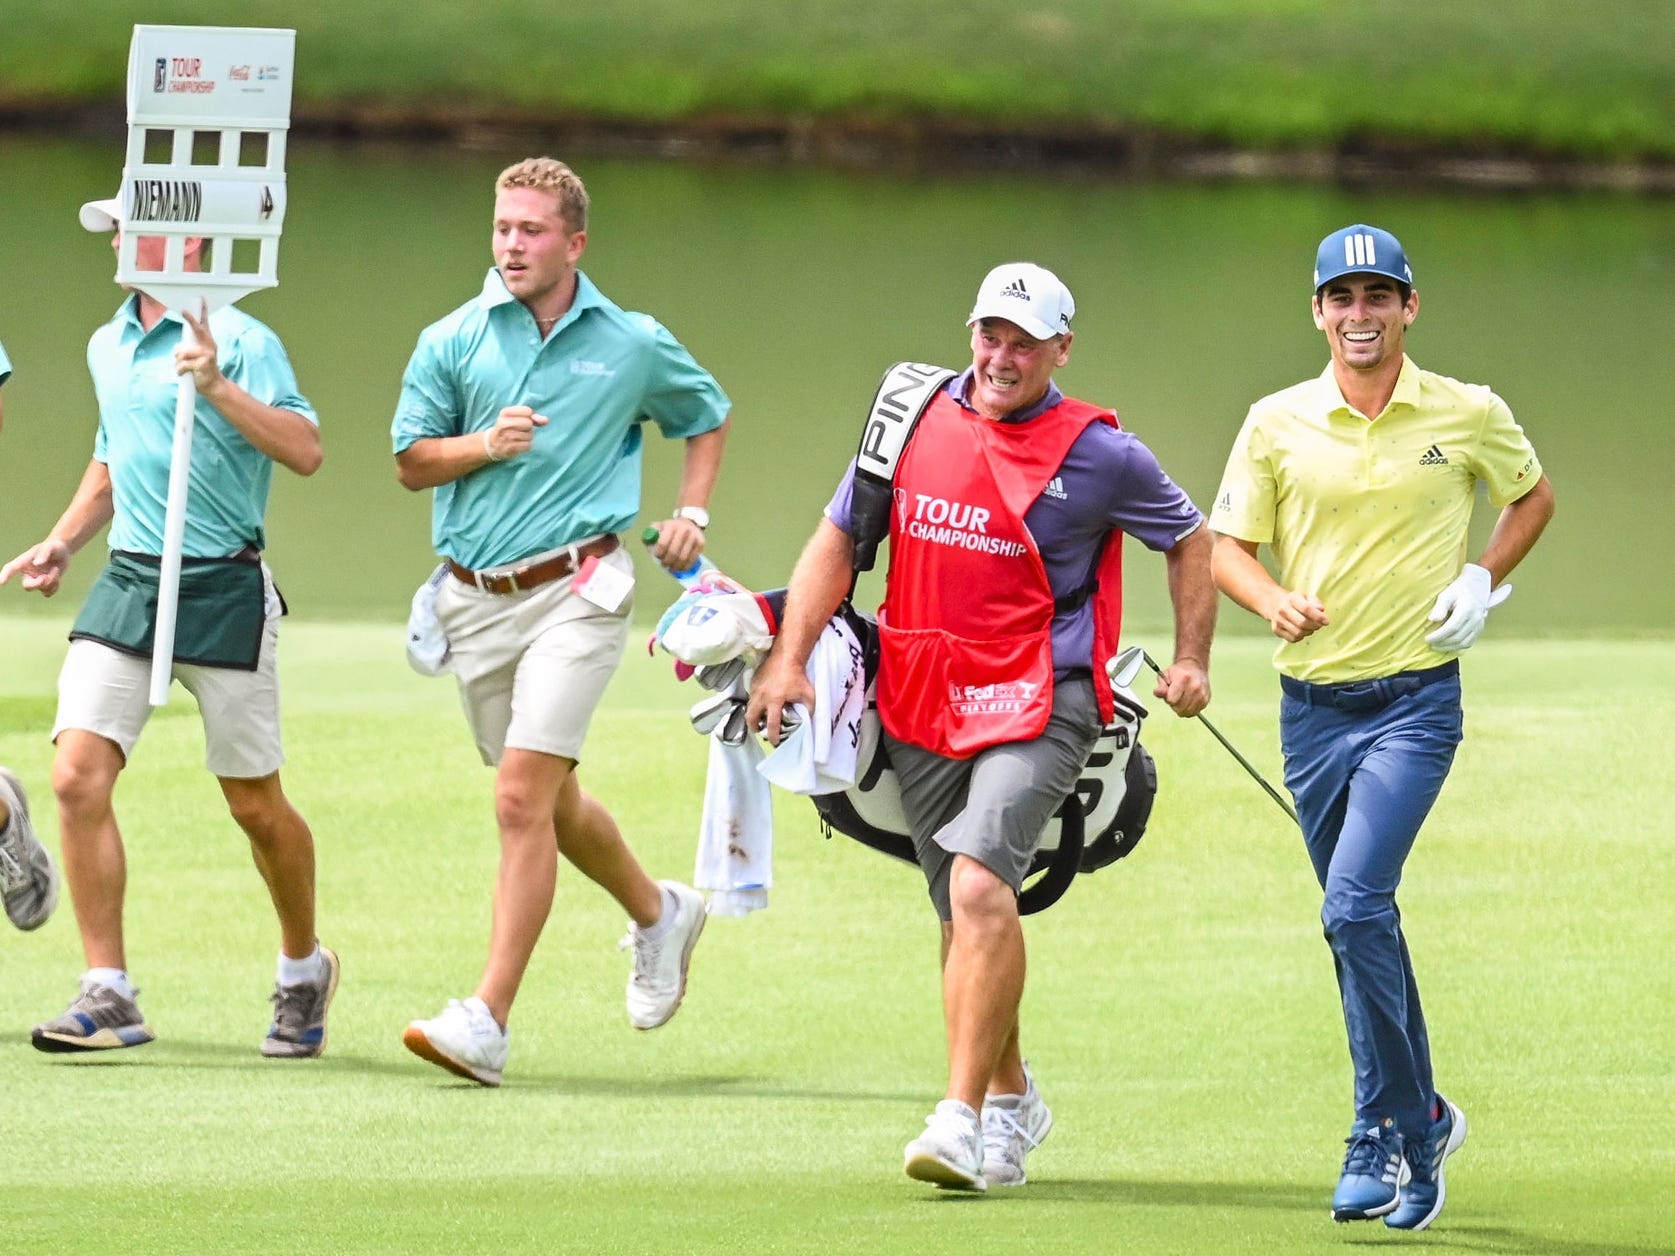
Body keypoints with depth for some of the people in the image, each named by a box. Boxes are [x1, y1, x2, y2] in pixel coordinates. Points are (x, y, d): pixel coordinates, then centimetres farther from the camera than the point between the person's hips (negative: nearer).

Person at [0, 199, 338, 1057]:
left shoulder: (238, 341, -8)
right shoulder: (107, 348, 14)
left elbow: (304, 451, -19)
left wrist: (220, 388, -26)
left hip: (223, 591, -6)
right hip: (127, 581, 6)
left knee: (255, 804, 5)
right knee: (78, 777, -11)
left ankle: (304, 968, 28)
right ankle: (108, 994, -8)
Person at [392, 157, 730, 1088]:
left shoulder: (635, 346, 2)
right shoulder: (453, 343, 3)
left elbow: (707, 417, 20)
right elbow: (411, 461, 6)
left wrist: (692, 513, 6)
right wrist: (483, 444, -12)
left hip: (575, 589, -4)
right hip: (476, 597, 4)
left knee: (523, 799, -16)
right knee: (551, 801, 18)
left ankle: (488, 1022, -19)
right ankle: (658, 915, 46)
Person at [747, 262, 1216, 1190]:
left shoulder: (1097, 453, -3)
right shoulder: (914, 420, 6)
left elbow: (1187, 538, 12)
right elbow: (840, 538, 13)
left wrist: (1190, 659, 5)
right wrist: (789, 659, 4)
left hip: (1039, 703, -5)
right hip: (920, 701, 5)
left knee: (980, 881, -23)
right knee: (963, 911, 9)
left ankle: (963, 1119, -27)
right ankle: (1010, 1100, 29)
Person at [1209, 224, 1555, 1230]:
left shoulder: (1470, 416, -1)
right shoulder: (1277, 423, 1)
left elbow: (1532, 497, 16)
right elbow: (1228, 545, 5)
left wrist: (1483, 582, 0)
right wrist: (1274, 600, -16)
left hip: (1417, 699, -3)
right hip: (1313, 702, 3)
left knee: (1355, 905, -19)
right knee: (1361, 921, 11)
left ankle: (1386, 1135, -11)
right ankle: (1422, 1119, 27)